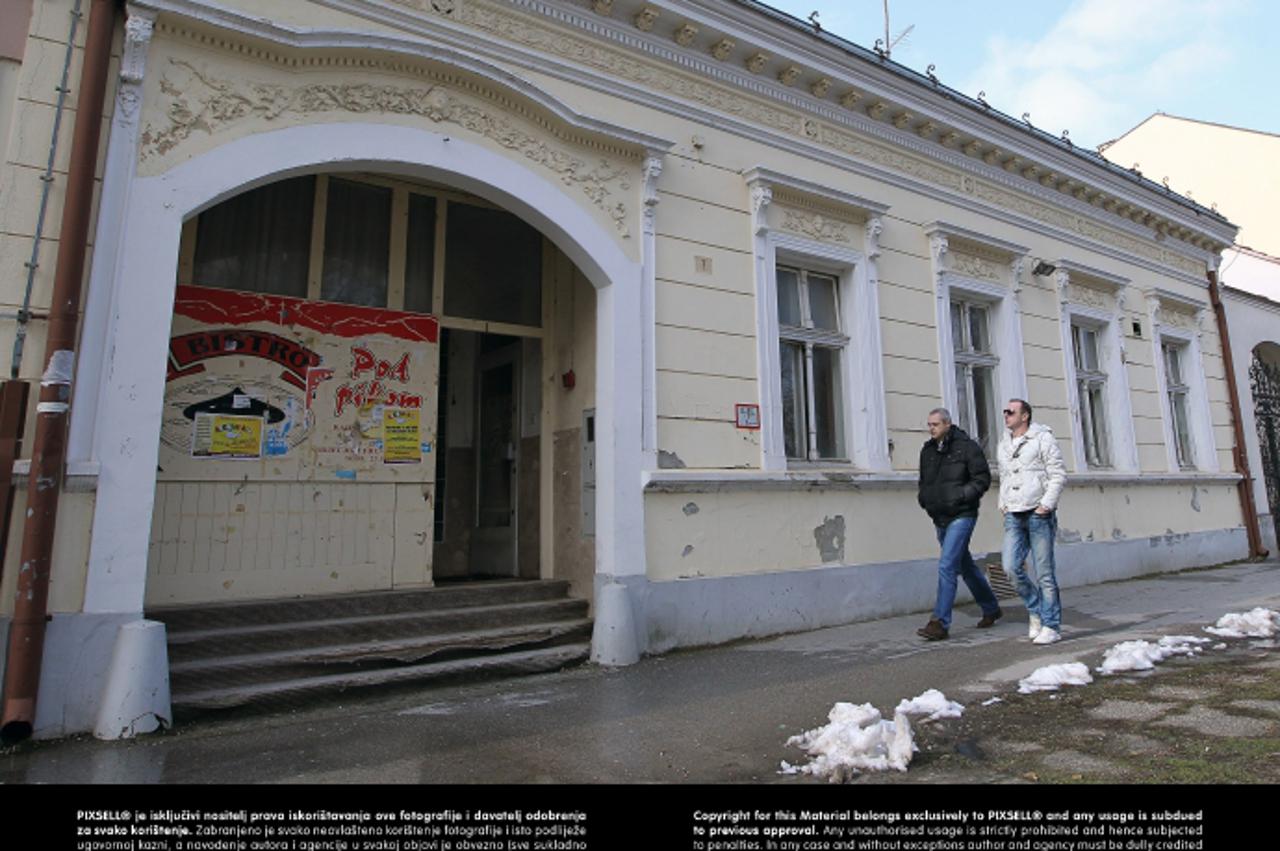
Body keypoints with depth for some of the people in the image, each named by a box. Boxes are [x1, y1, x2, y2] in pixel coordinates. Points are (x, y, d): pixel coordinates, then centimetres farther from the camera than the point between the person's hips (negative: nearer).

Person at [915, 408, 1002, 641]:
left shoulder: (967, 447, -7)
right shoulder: (927, 450, 11)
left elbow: (983, 479, -8)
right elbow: (924, 481, 22)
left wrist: (960, 496, -19)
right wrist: (924, 498, 4)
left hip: (961, 516, -7)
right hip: (940, 518, 7)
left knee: (946, 566, -14)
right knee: (965, 567, 18)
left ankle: (940, 623, -11)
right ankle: (991, 608, 37)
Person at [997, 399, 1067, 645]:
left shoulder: (1042, 438, -3)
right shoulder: (1003, 444, 16)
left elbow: (1058, 475, -6)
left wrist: (1046, 505, -14)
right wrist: (1002, 504, 14)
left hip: (1039, 514, -5)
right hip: (1013, 516, 5)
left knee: (1044, 572, -1)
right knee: (1010, 566, -6)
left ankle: (1051, 626, 10)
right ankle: (1035, 609, 18)